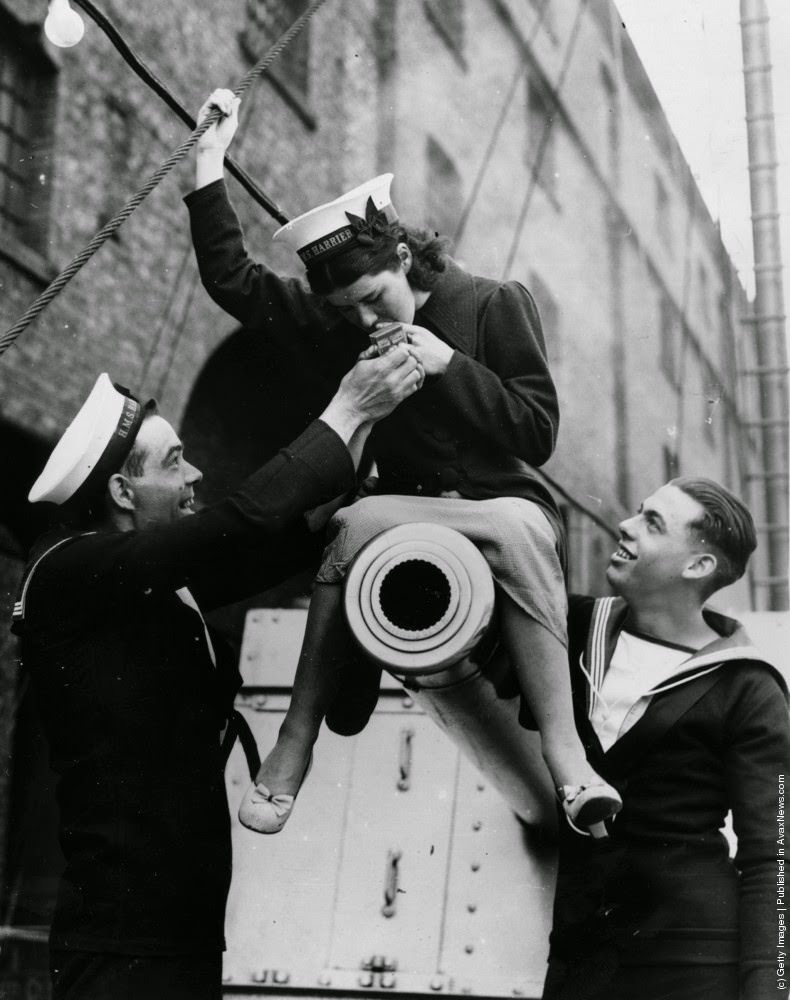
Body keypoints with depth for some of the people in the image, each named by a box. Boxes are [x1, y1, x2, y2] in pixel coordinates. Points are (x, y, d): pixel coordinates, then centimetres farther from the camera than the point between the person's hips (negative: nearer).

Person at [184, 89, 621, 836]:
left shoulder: (494, 305, -5)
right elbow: (231, 278, -2)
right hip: (405, 507, 2)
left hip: (501, 500, -2)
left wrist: (450, 366, -19)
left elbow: (538, 431, -8)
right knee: (357, 522, -32)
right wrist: (210, 162, -5)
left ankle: (565, 756, -38)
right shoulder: (328, 325, 3)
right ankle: (295, 743, -29)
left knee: (520, 530, -36)